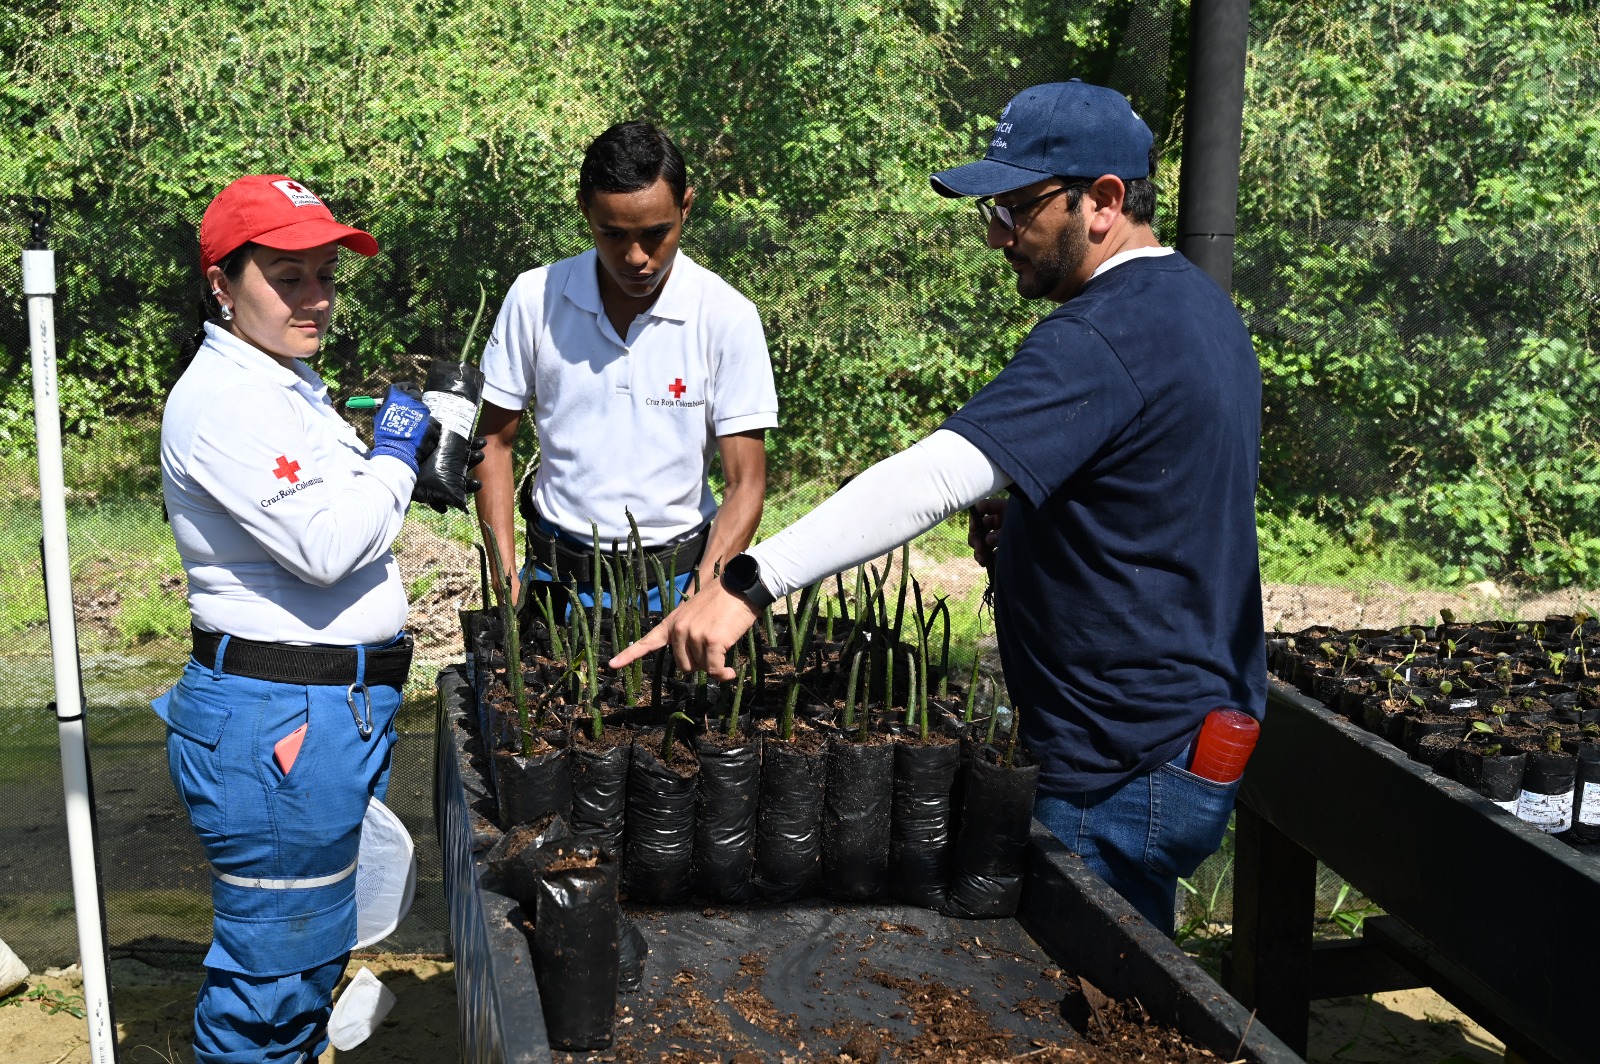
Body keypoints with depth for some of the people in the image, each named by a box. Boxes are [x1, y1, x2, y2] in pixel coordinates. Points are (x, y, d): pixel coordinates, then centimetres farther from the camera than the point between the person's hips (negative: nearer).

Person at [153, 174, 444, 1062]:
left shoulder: (289, 384, 15)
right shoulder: (219, 397, -17)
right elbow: (323, 545, -25)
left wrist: (407, 445, 13)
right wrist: (394, 456, -10)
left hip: (342, 709, 10)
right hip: (278, 721, -10)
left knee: (315, 951, 21)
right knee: (279, 964, 1)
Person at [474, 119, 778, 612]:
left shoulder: (729, 317, -12)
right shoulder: (534, 298, -7)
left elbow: (745, 484, -11)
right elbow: (494, 441, 2)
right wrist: (507, 585, -7)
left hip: (675, 578, -1)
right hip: (554, 573, 1)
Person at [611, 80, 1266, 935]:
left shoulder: (1100, 341, -23)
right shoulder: (1199, 304, 11)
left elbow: (934, 478, -34)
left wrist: (749, 583, -38)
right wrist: (1027, 526, 7)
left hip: (1129, 774, -10)